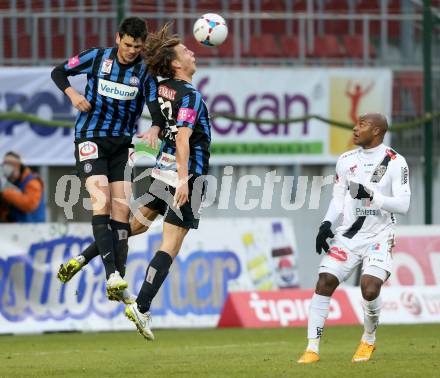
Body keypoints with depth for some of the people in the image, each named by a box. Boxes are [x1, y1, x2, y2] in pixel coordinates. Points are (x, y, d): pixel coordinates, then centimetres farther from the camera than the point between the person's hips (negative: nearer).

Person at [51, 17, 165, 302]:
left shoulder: (146, 72, -2)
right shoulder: (97, 58, -3)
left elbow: (157, 110, -10)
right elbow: (59, 72, 9)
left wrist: (154, 130, -32)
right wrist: (72, 94, -10)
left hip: (122, 144, 2)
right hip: (91, 138, -2)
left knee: (122, 209, -4)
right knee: (101, 201, -19)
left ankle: (118, 285, -2)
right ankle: (112, 274, -28)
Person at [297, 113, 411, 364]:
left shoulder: (395, 162, -7)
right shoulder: (346, 160, 8)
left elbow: (403, 204, -12)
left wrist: (371, 195, -24)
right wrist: (327, 224, 1)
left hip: (379, 237, -4)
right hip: (349, 234, 5)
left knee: (370, 289, -21)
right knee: (324, 283, -10)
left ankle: (369, 341, 9)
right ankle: (313, 348, -3)